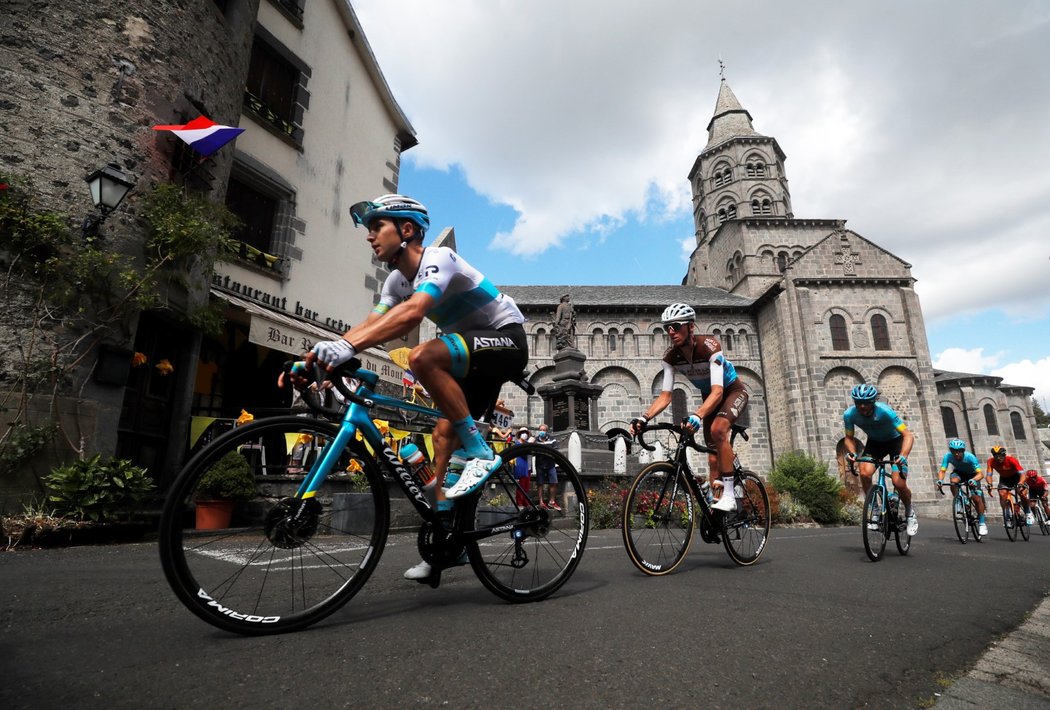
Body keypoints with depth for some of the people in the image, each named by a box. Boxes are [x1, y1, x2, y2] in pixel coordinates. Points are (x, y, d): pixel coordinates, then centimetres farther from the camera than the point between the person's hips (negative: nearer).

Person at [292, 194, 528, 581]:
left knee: (423, 356, -32)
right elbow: (369, 325, -5)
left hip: (507, 340, -9)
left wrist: (347, 346, -49)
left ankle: (479, 455, -22)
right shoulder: (397, 280, 6)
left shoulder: (438, 258, -21)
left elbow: (412, 313, -39)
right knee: (445, 434, 2)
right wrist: (316, 358, -18)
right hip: (477, 352, 9)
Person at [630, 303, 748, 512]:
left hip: (733, 391, -6)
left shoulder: (709, 345, -34)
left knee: (717, 429, -31)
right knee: (713, 450, 4)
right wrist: (644, 417, -37)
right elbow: (665, 395, -20)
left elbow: (718, 391, -42)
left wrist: (697, 416, -59)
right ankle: (715, 499, 11)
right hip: (708, 396, 6)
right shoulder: (671, 356, -18)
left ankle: (729, 495, -23)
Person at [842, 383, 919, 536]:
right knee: (864, 473, -24)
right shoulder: (849, 414, -23)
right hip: (874, 442, 3)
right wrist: (851, 452, -28)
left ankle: (910, 513, 14)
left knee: (898, 483, -17)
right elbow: (849, 438, -8)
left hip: (895, 441, -3)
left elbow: (908, 436, -32)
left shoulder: (885, 411, -33)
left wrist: (903, 456, -47)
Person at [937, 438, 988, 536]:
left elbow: (980, 474, -37)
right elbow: (942, 471, -28)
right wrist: (940, 480, -48)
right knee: (953, 481, -34)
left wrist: (973, 480, -57)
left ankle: (981, 523, 2)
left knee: (977, 498, -14)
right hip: (958, 472, 2)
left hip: (972, 475, -1)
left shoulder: (970, 457, -33)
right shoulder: (948, 456, -27)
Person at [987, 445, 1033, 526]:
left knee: (1022, 493, -22)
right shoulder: (991, 462, -25)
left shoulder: (1011, 460, -31)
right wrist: (989, 484, -45)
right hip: (1004, 479, 2)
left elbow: (1022, 473, -36)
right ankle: (1007, 518, -7)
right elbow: (989, 474, -27)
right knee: (1002, 494, -19)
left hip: (1016, 477, -1)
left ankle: (1028, 514, 4)